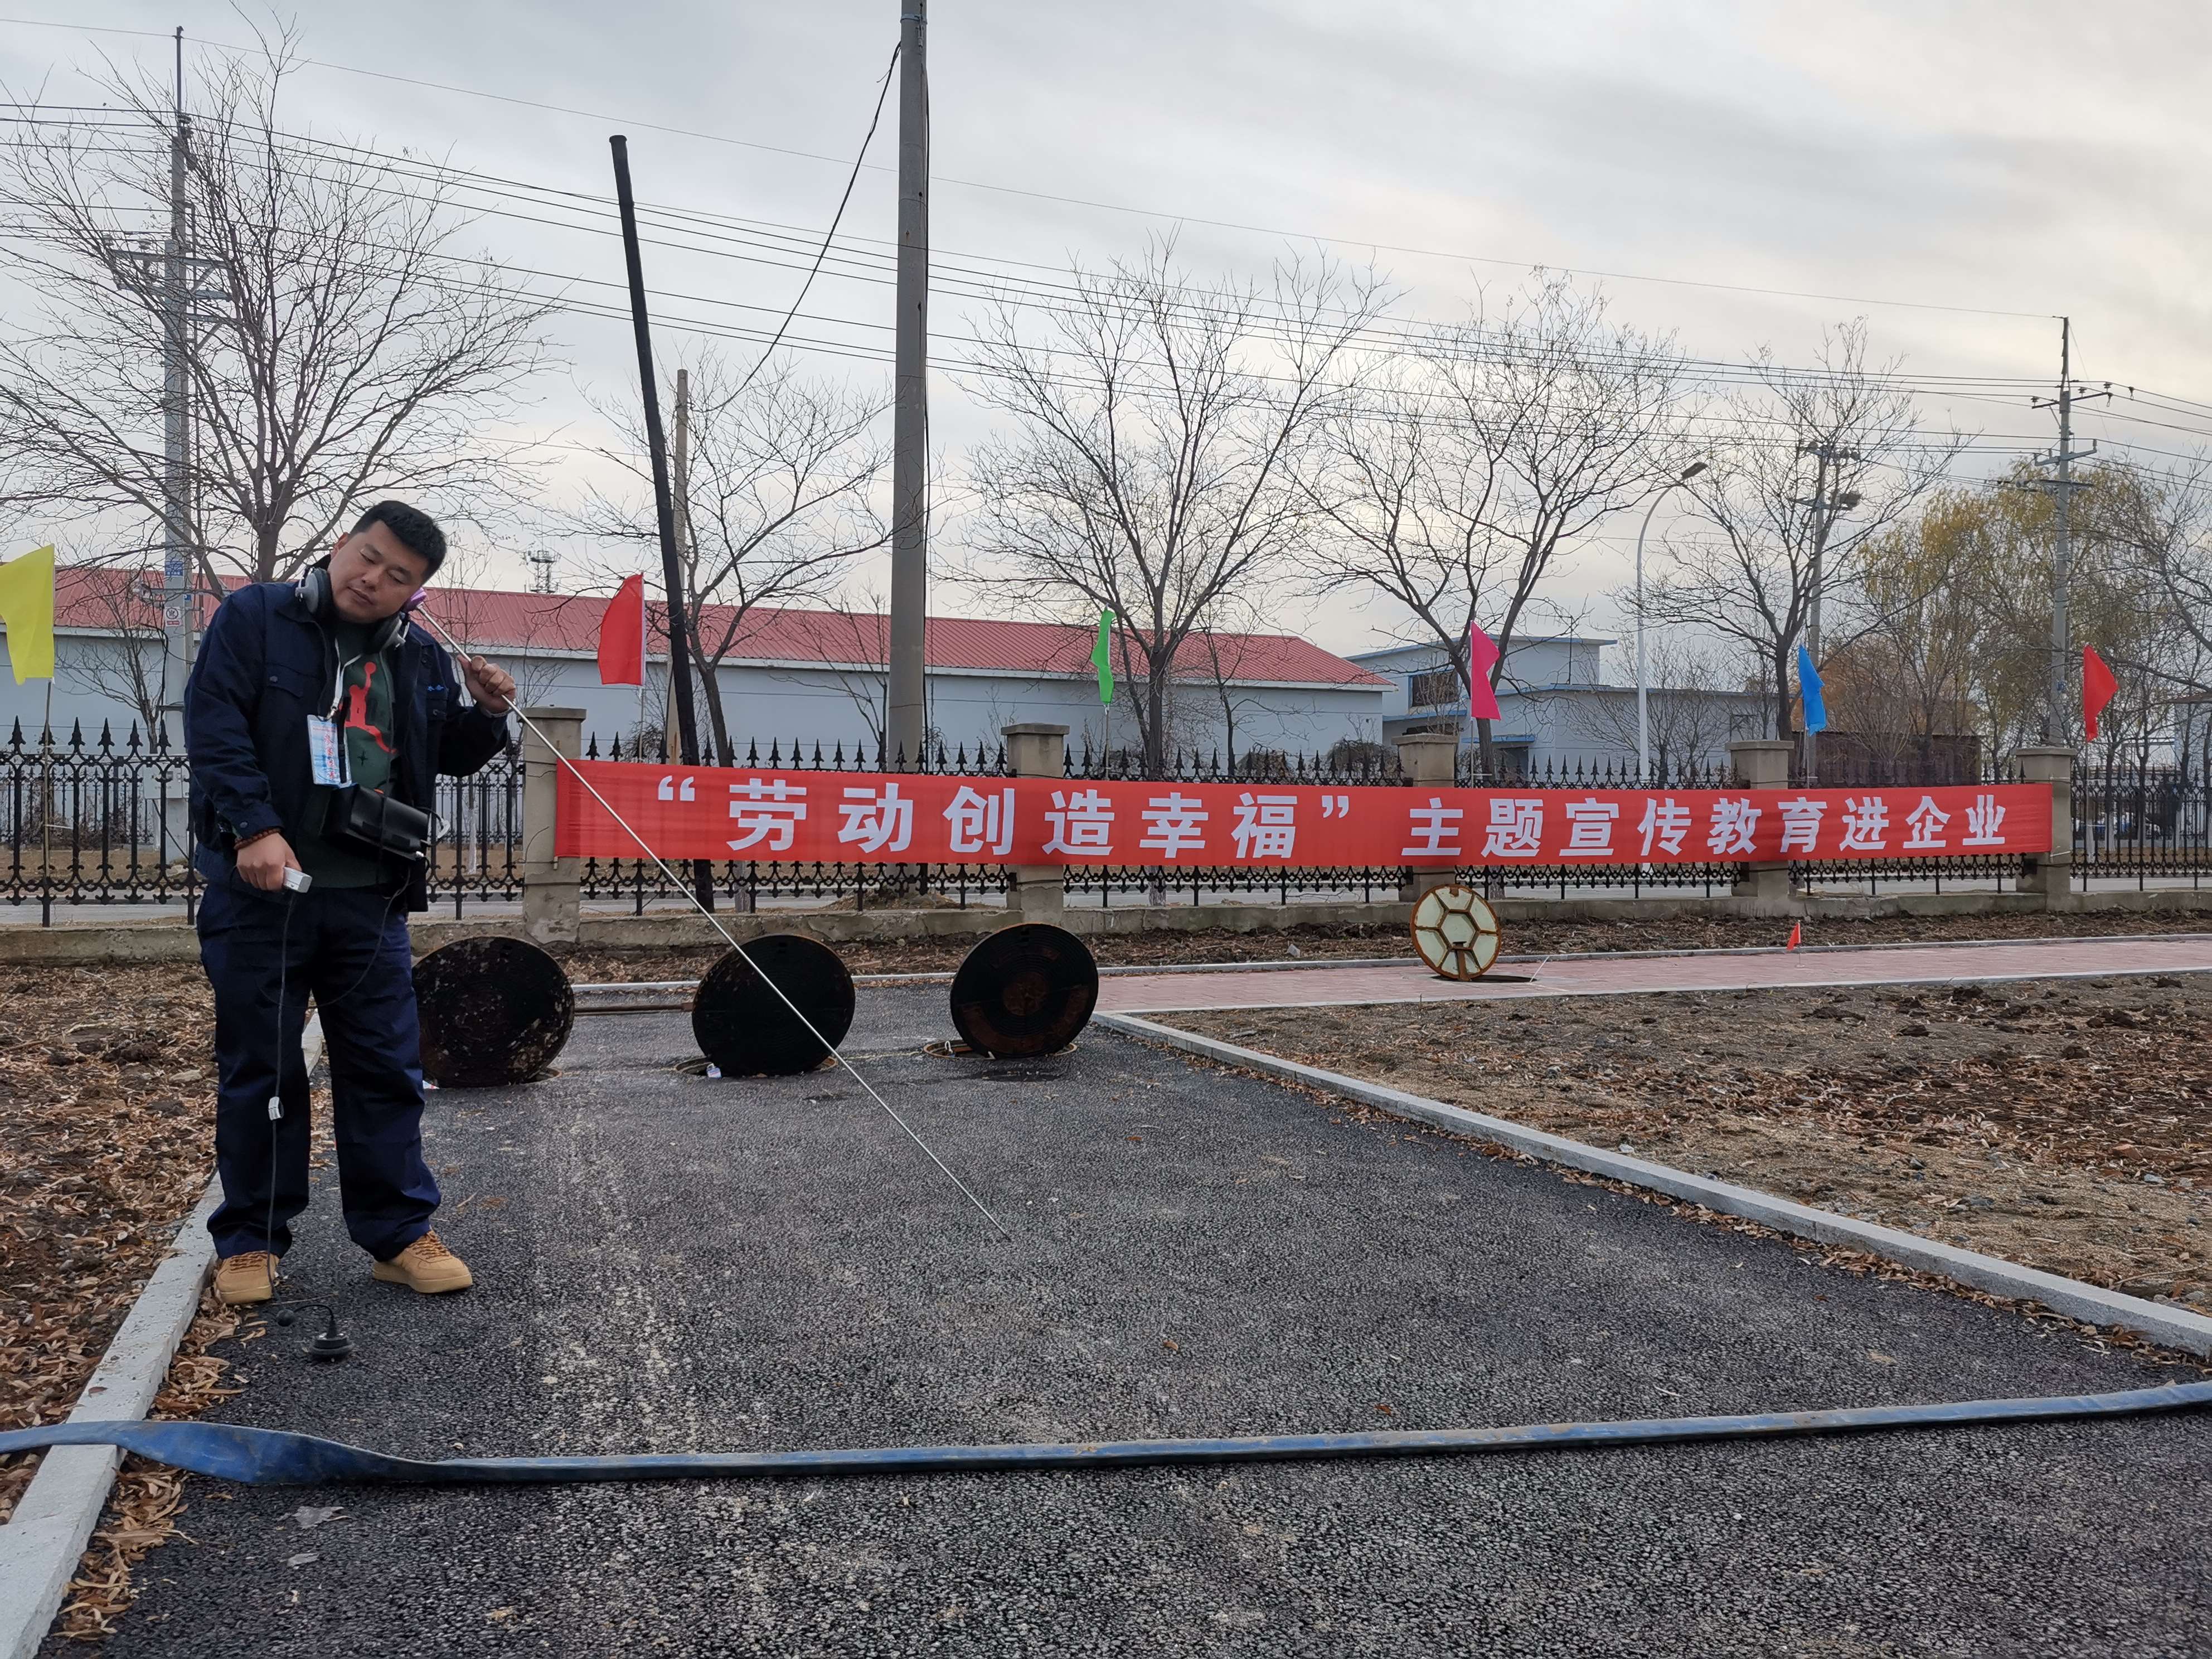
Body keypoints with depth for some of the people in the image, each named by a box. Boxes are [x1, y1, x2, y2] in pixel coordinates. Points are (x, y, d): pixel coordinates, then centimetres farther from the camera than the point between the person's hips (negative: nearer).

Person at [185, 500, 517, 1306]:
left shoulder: (421, 658, 10)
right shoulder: (254, 618, -2)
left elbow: (450, 757, 19)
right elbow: (214, 725, -11)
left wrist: (487, 715, -2)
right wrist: (255, 826, -23)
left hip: (370, 899, 4)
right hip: (261, 887, -3)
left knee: (386, 1069, 6)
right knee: (258, 1067, 6)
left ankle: (399, 1235, 15)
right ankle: (249, 1240, 19)